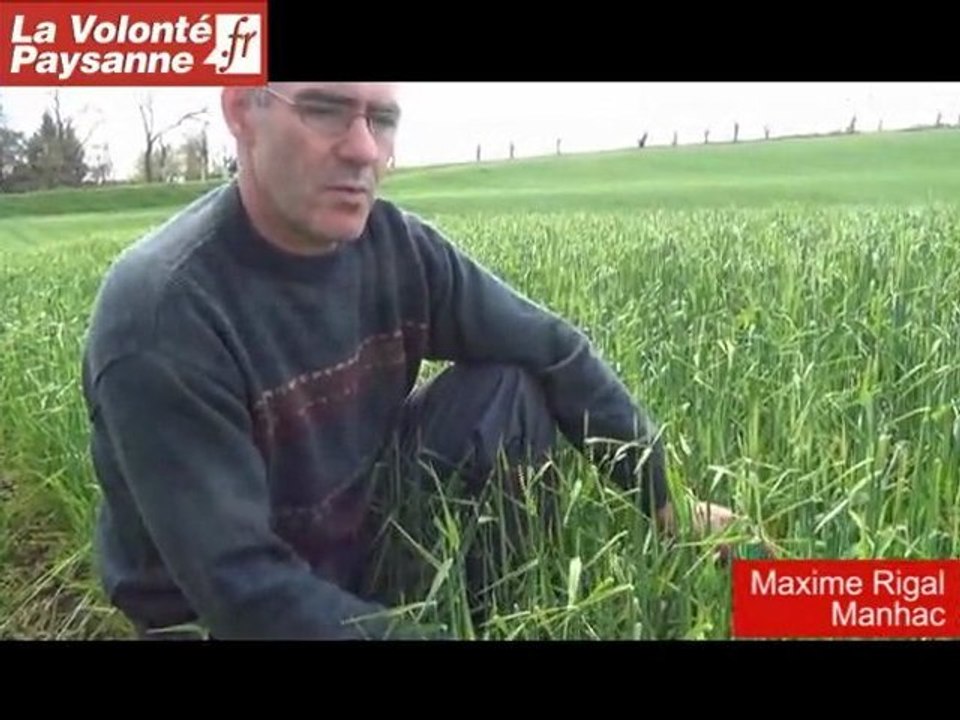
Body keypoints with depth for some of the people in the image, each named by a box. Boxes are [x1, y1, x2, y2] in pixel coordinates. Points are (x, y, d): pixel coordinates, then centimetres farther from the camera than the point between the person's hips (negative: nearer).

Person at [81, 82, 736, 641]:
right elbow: (239, 583, -30)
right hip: (223, 614, -4)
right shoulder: (161, 313, -29)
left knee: (510, 388, -9)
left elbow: (554, 351, -4)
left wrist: (663, 497, -5)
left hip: (364, 532, 5)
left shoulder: (398, 245, -12)